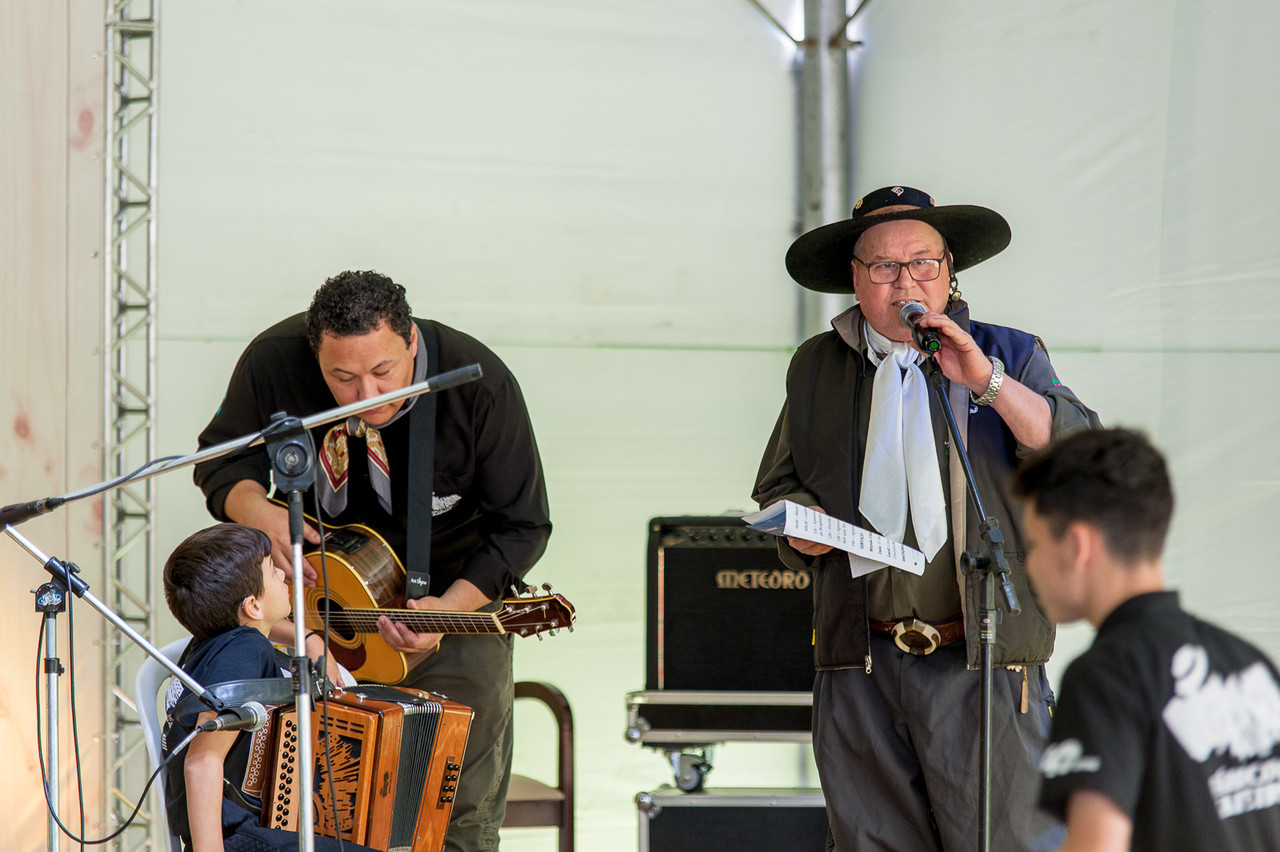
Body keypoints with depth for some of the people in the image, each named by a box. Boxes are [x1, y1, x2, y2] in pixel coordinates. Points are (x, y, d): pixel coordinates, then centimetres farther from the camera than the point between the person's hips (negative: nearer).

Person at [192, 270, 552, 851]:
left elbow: (521, 527, -16)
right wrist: (261, 513, -26)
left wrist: (447, 608, -30)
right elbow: (221, 460, -3)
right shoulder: (273, 362, -21)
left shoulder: (478, 384, -25)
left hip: (458, 588, -1)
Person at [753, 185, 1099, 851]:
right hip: (860, 667, 3)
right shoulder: (816, 367, 15)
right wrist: (798, 523, 1)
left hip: (980, 663, -3)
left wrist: (987, 384, -15)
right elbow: (778, 484, 24)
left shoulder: (1009, 356, 8)